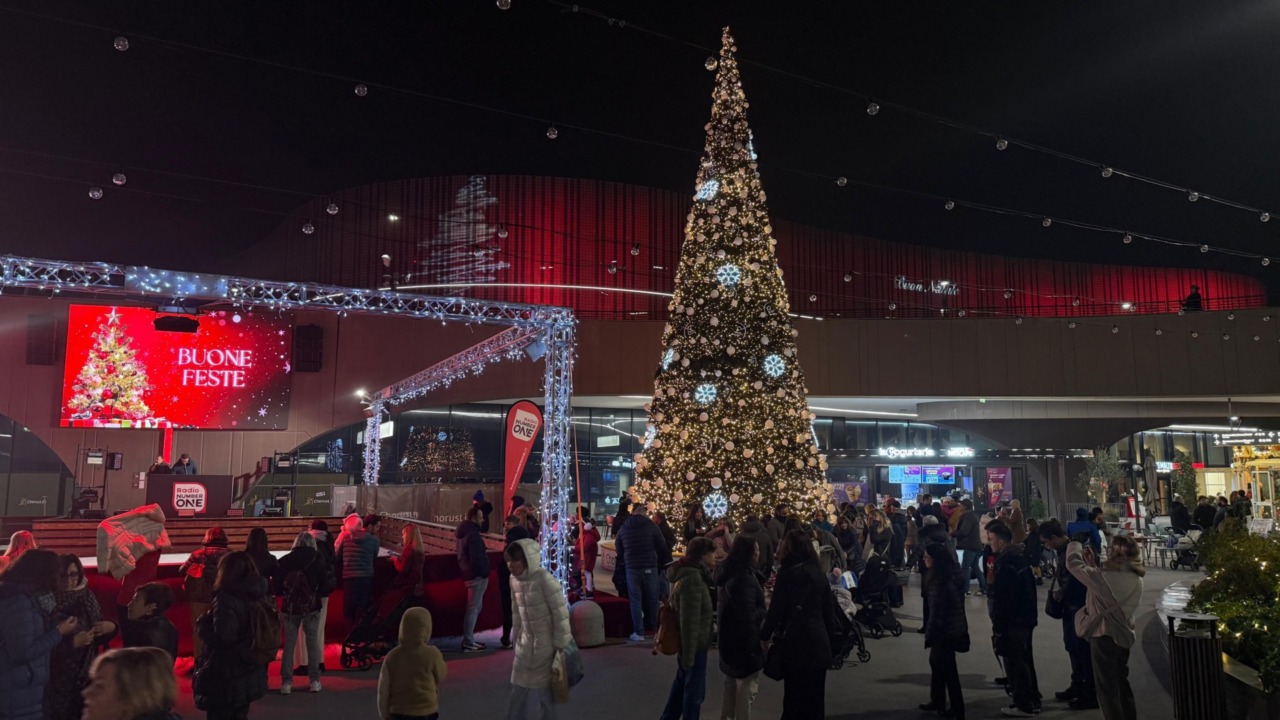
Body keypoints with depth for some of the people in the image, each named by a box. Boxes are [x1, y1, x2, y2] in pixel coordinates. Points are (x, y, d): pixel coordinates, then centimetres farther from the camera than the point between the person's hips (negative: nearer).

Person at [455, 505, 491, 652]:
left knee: (476, 607, 18)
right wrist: (483, 573, -14)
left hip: (470, 574, 10)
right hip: (477, 575, -10)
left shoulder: (463, 532, 13)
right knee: (473, 608, -6)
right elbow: (476, 558, -23)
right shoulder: (473, 534, -19)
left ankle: (469, 639, 22)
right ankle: (468, 643, -3)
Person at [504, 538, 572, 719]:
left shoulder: (545, 580, -21)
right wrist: (516, 641, 15)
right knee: (520, 690, 14)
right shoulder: (514, 580, 1)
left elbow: (561, 614, -17)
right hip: (527, 643, 7)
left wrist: (560, 646, -13)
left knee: (541, 690, 4)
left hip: (546, 643, -6)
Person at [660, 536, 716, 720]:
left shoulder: (692, 573, 5)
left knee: (682, 683, 23)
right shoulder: (692, 579, -28)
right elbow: (690, 621, -27)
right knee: (695, 690, 5)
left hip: (689, 642, 10)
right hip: (694, 643, -10)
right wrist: (689, 655, -23)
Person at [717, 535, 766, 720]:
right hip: (744, 636, -10)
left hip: (729, 634, 10)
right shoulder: (745, 575, -23)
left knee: (732, 681, 21)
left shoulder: (727, 571, 7)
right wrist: (764, 612, -10)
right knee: (747, 684, 0)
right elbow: (748, 612, -26)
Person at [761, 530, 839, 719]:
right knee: (815, 696, 13)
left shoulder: (787, 573, -9)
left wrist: (765, 635, 3)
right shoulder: (818, 573, 7)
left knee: (795, 696, 3)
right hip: (819, 642, 5)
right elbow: (829, 610, 11)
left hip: (796, 642, -5)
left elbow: (776, 609, -10)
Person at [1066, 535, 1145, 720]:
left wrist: (1075, 546, 1)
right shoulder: (1135, 579, 0)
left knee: (1107, 688, 4)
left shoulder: (1104, 576, -24)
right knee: (1122, 683, 22)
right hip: (1123, 635, 8)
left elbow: (1073, 565, -17)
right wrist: (1093, 565, 5)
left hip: (1104, 636, -8)